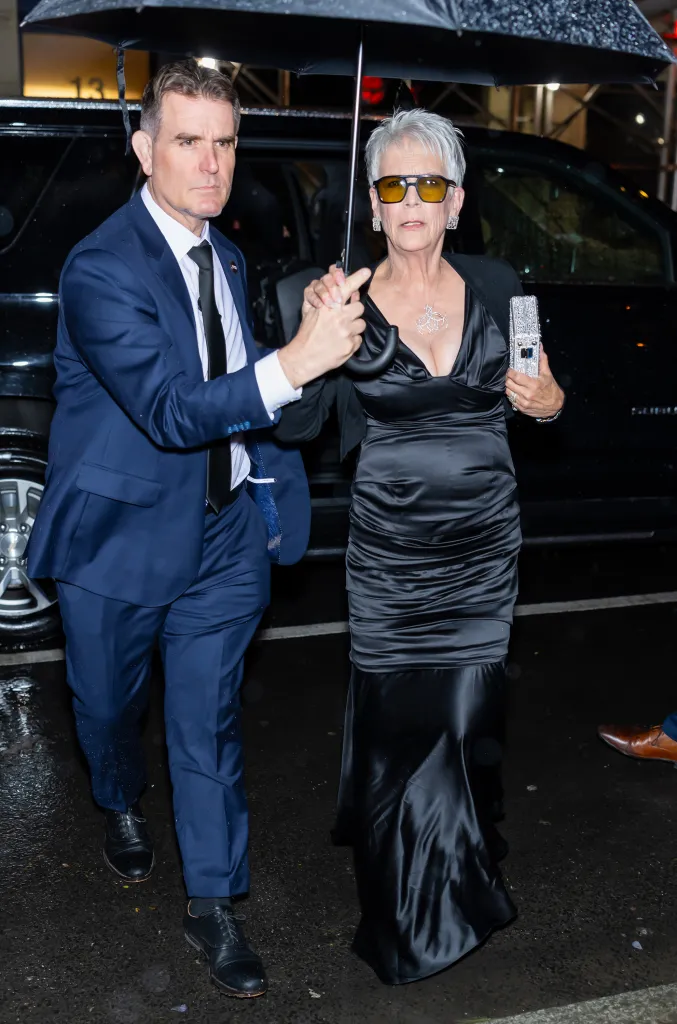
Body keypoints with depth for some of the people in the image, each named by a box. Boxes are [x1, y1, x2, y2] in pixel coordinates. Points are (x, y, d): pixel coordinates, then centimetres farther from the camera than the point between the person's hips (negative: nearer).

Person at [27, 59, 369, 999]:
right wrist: (293, 363, -40)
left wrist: (268, 479, 11)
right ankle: (121, 807, 51)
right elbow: (171, 410, -30)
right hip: (123, 534, -4)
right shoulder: (102, 269, -20)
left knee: (210, 718, 9)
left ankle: (212, 902, 22)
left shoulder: (224, 257, 6)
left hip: (226, 530, 5)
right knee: (110, 705, 18)